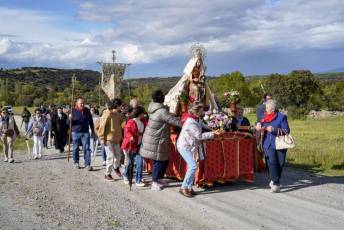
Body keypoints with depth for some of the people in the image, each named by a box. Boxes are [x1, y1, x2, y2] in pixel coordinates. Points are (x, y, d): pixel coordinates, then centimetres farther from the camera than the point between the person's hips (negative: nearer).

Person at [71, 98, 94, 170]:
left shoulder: (87, 111, 4)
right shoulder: (73, 111, -3)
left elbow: (90, 121, 15)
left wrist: (92, 130, 16)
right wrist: (69, 118, -24)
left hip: (85, 132, 1)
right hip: (75, 132, -1)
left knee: (86, 148, -5)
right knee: (75, 148, 10)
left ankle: (87, 164, -4)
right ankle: (76, 162, 26)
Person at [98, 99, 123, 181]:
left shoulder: (117, 114, 7)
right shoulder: (107, 114, -15)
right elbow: (102, 126, -14)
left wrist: (120, 136, 14)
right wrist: (102, 138, -14)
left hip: (116, 138, 7)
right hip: (108, 138, -7)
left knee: (118, 155, 13)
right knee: (110, 156, -4)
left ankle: (116, 168, 41)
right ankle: (107, 174, 10)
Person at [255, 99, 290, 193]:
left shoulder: (281, 117, -3)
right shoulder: (265, 117, 11)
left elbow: (286, 131, -8)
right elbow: (260, 123, 26)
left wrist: (274, 130, -20)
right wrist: (258, 124, 1)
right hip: (268, 144, 2)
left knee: (280, 164, 3)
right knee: (272, 162, -15)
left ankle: (274, 181, 25)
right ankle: (276, 184, -12)